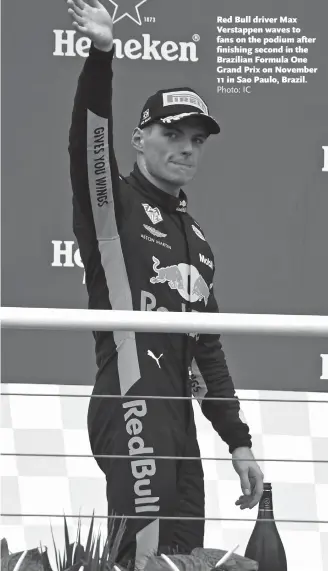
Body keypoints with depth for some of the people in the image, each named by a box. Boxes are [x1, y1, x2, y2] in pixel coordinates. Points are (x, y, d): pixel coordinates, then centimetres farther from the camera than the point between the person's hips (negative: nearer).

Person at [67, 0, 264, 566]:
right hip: (130, 407, -8)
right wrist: (100, 57, -33)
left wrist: (238, 443, 21)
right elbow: (89, 142, -17)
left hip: (179, 417, 8)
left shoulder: (195, 237, 24)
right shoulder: (114, 205, 4)